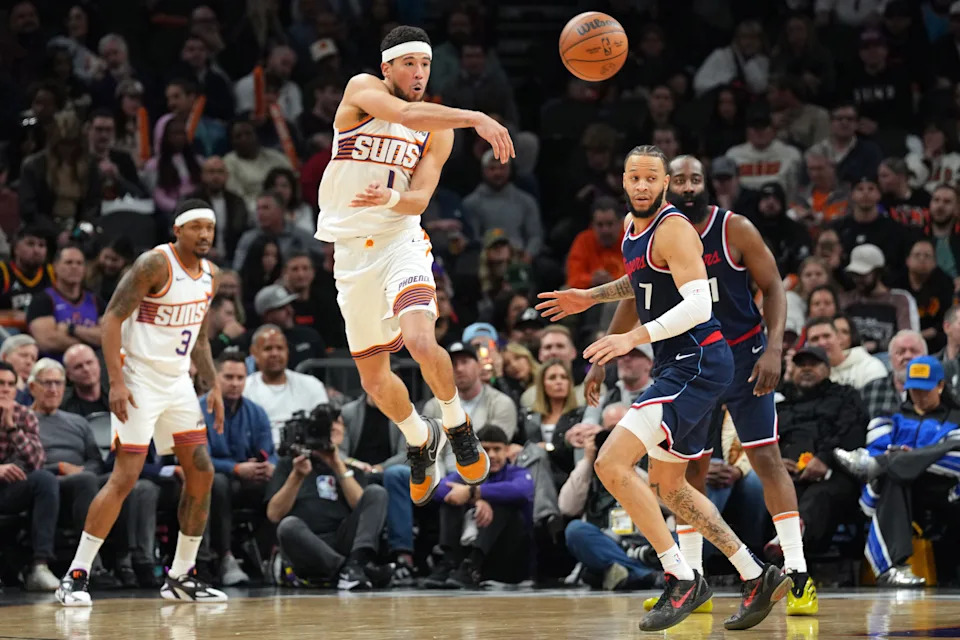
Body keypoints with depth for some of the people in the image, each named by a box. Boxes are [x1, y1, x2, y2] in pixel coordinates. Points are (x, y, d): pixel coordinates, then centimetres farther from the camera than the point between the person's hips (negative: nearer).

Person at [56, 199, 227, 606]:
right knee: (125, 477, -13)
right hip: (140, 383, -8)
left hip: (178, 383, 8)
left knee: (201, 474, 5)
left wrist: (213, 385, 12)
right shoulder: (155, 264, -15)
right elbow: (112, 318, -17)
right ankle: (75, 576, -8)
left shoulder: (210, 275, 9)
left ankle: (181, 577, 15)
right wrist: (116, 382, -24)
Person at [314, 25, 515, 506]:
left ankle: (457, 426, -1)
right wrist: (476, 118, -34)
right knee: (373, 376, 8)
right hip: (350, 250, 0)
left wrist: (390, 199, -26)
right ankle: (420, 440, 38)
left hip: (399, 240, 0)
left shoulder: (438, 130, 4)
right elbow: (406, 114, -26)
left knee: (421, 340, -28)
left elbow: (420, 198, -4)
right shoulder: (362, 90, -6)